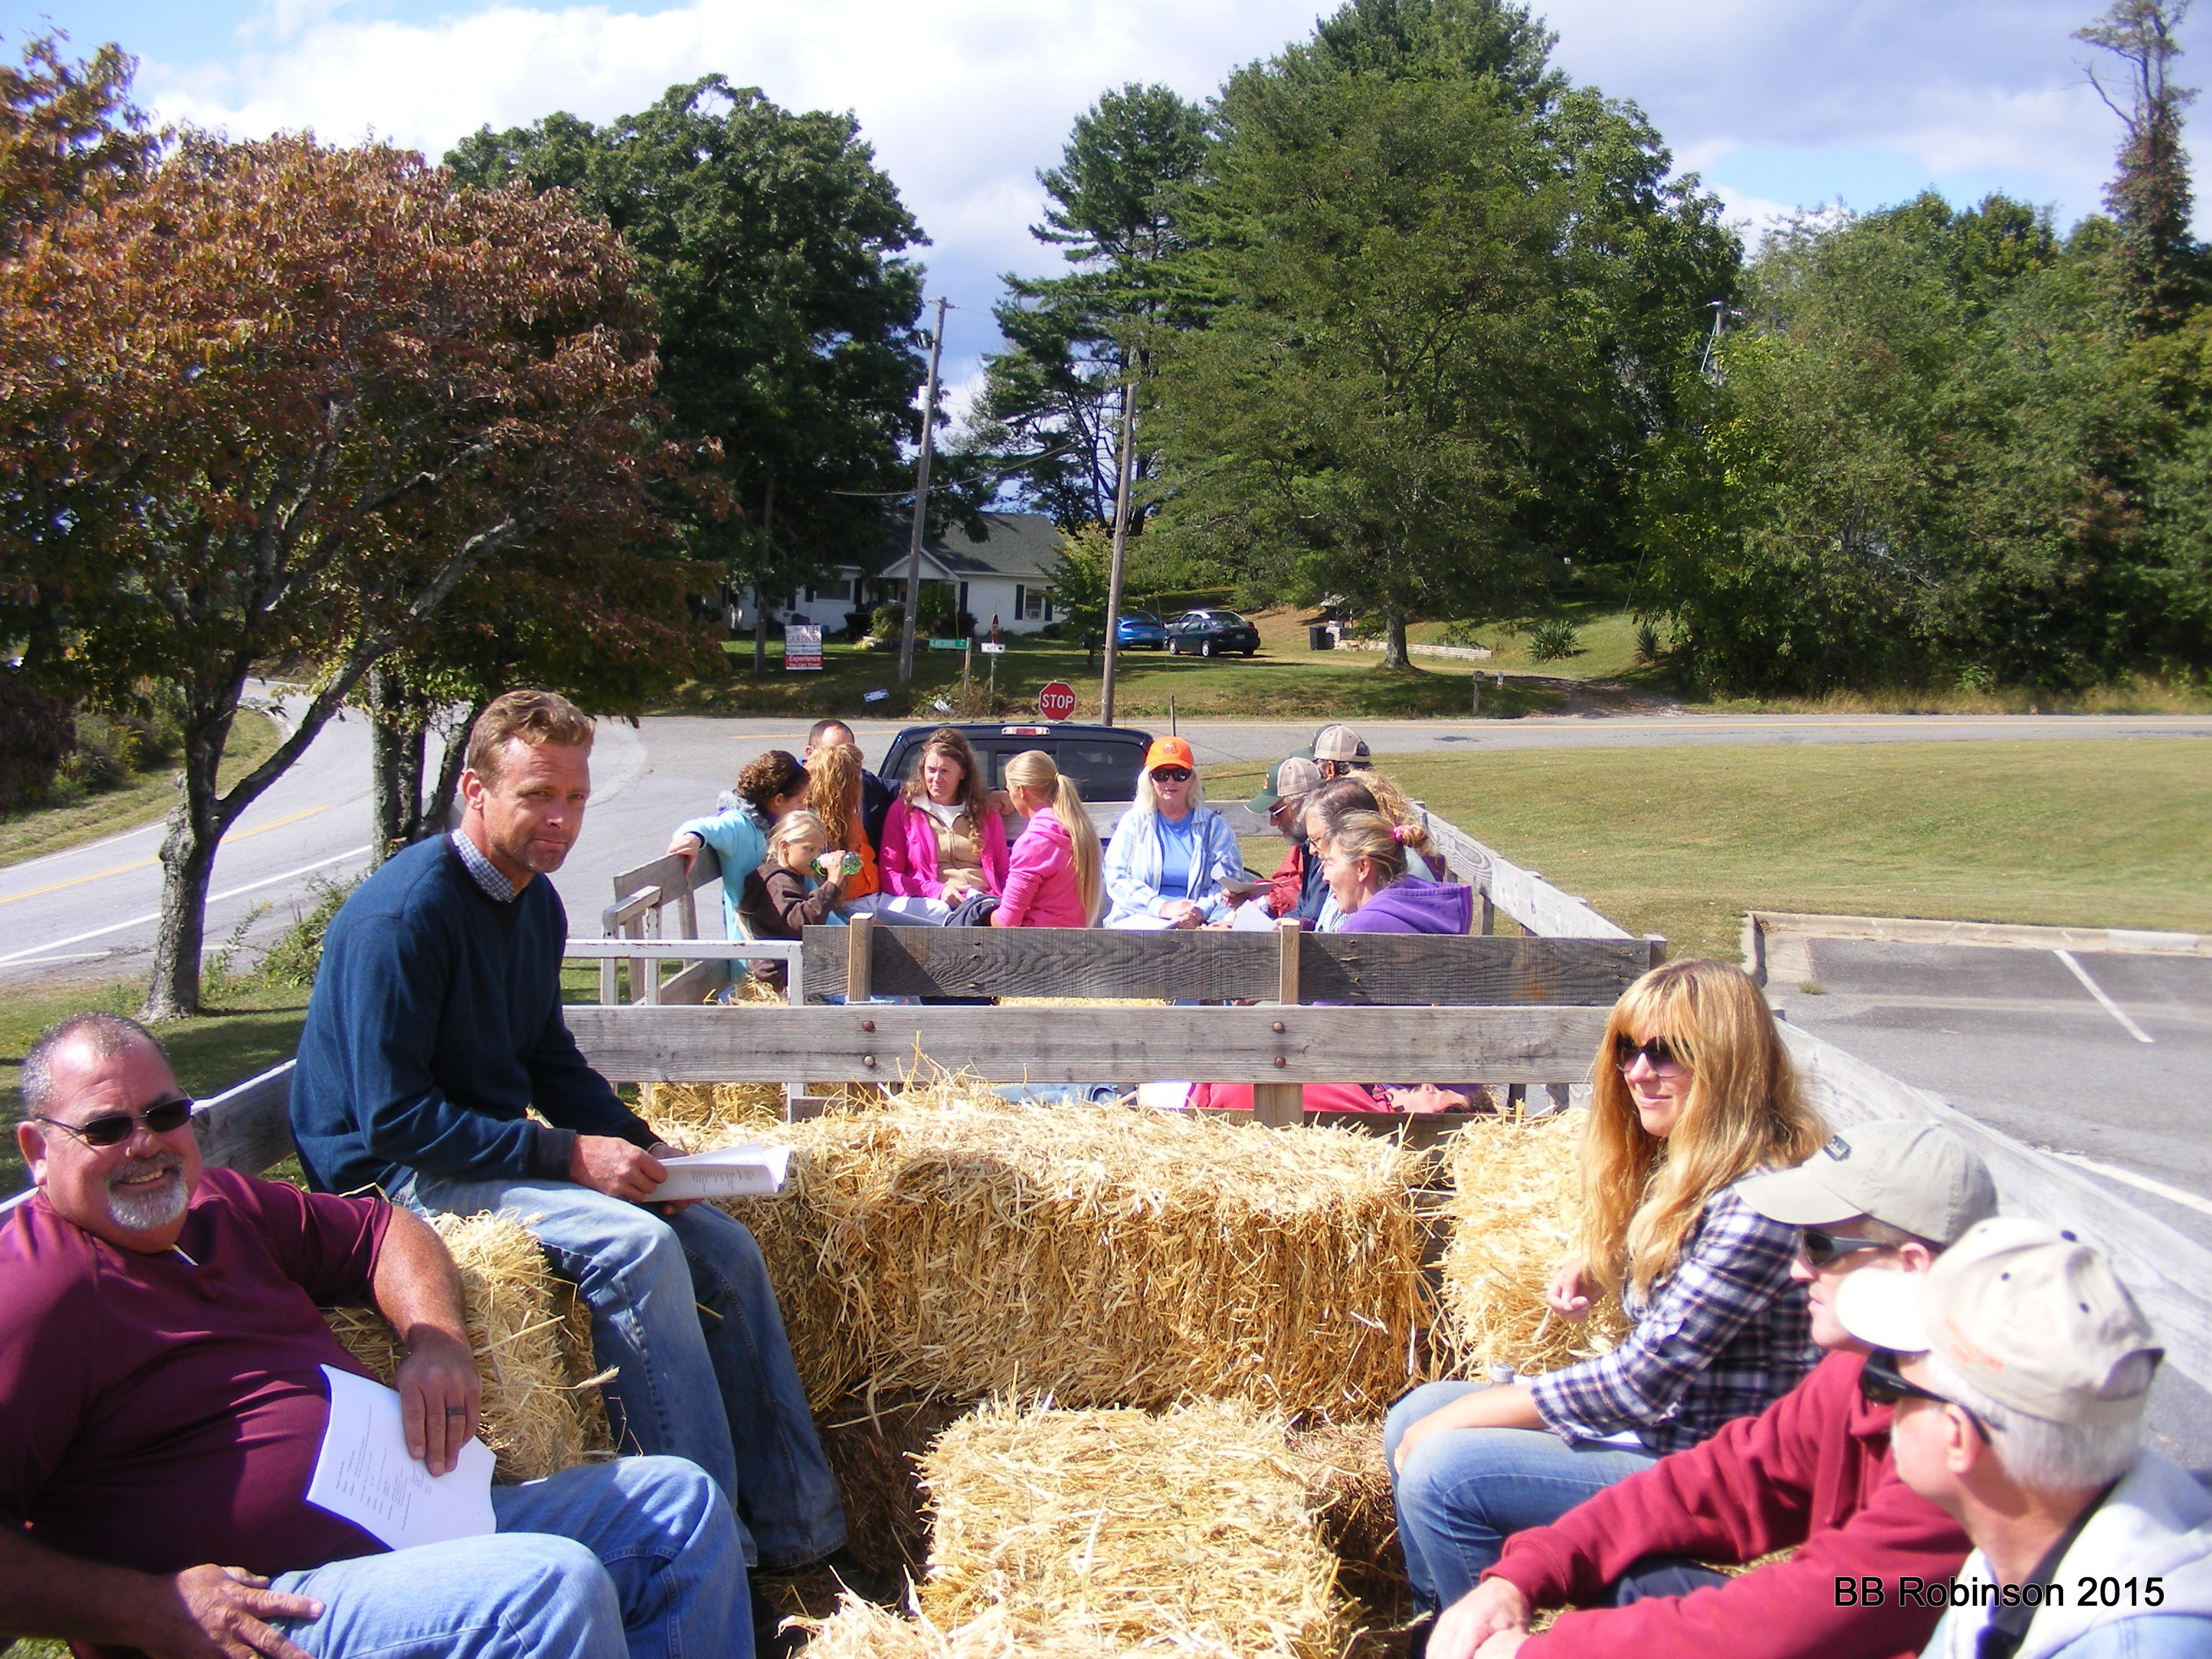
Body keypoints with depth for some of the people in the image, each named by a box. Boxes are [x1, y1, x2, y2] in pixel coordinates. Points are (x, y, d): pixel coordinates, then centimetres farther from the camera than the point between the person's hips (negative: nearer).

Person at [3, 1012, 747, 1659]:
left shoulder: (224, 1207, 15)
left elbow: (383, 1229, 25)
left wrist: (439, 1340, 5)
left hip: (403, 1518, 10)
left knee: (682, 1504, 11)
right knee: (553, 1586, -33)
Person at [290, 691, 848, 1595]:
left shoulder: (536, 903, 7)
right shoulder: (405, 912, -20)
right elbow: (391, 1118, -23)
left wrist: (636, 1143, 0)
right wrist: (567, 1156, -23)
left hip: (496, 1150, 9)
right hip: (396, 1174, -9)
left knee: (726, 1249, -3)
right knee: (634, 1245, -29)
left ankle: (796, 1531, 3)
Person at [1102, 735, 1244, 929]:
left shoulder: (1214, 826, 15)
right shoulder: (1133, 822, 15)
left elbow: (1229, 882, 6)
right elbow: (1115, 879, 3)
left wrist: (1201, 911, -16)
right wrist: (1162, 907, -14)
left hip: (1199, 923, 0)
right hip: (1141, 918, 0)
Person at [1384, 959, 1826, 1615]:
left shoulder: (1759, 1203, -24)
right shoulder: (1683, 1169, 5)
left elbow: (1645, 1380, -25)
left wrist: (1469, 1412, -17)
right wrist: (1596, 1263, 6)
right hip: (1649, 1423, 10)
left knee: (1442, 1470, -21)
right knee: (1412, 1422, 9)